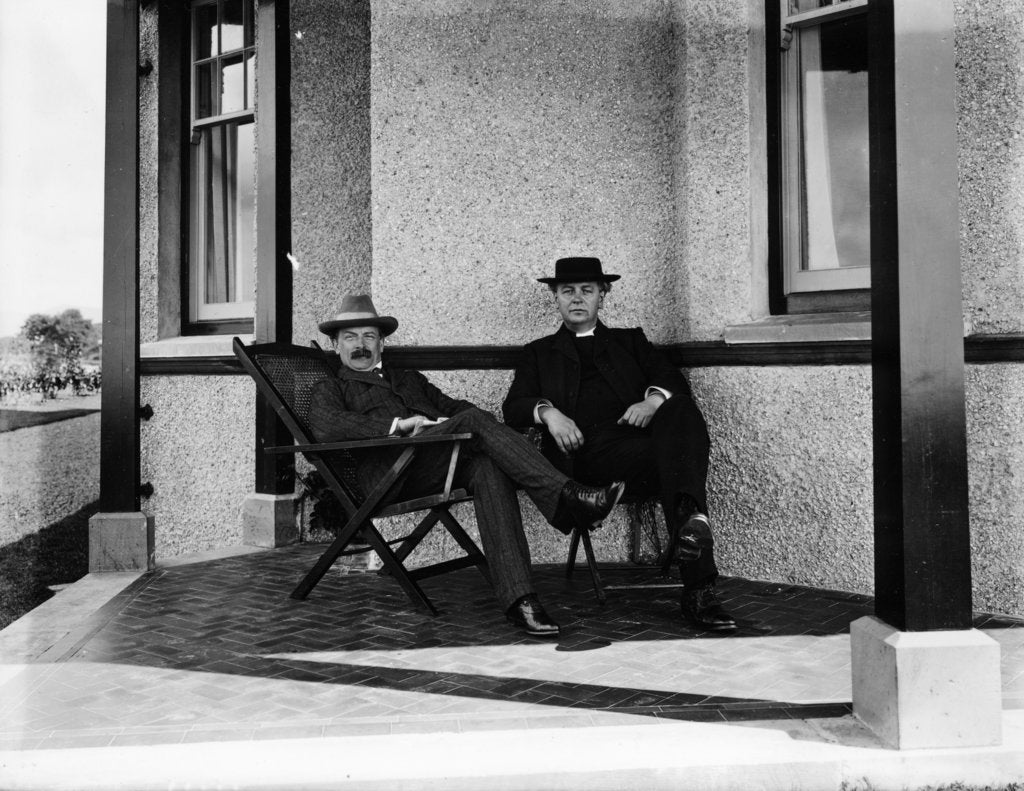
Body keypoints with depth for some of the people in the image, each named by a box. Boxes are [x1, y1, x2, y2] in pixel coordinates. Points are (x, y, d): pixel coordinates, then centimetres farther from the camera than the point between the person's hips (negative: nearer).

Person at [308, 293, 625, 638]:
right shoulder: (329, 390, 22)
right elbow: (326, 428, -2)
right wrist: (397, 424, -12)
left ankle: (517, 599, -42)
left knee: (490, 468, -33)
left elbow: (454, 407, 24)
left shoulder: (411, 379, 38)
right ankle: (567, 495, -39)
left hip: (452, 461, 4)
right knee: (475, 420, -28)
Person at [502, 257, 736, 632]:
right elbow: (513, 407, 12)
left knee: (681, 411, -33)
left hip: (637, 440, 2)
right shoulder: (539, 353, 29)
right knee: (672, 458, -32)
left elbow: (675, 382, 15)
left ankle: (690, 515, -54)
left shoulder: (630, 341, 32)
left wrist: (654, 398, -10)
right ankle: (698, 588, -43)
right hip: (584, 456, -2)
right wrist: (547, 411, -11)